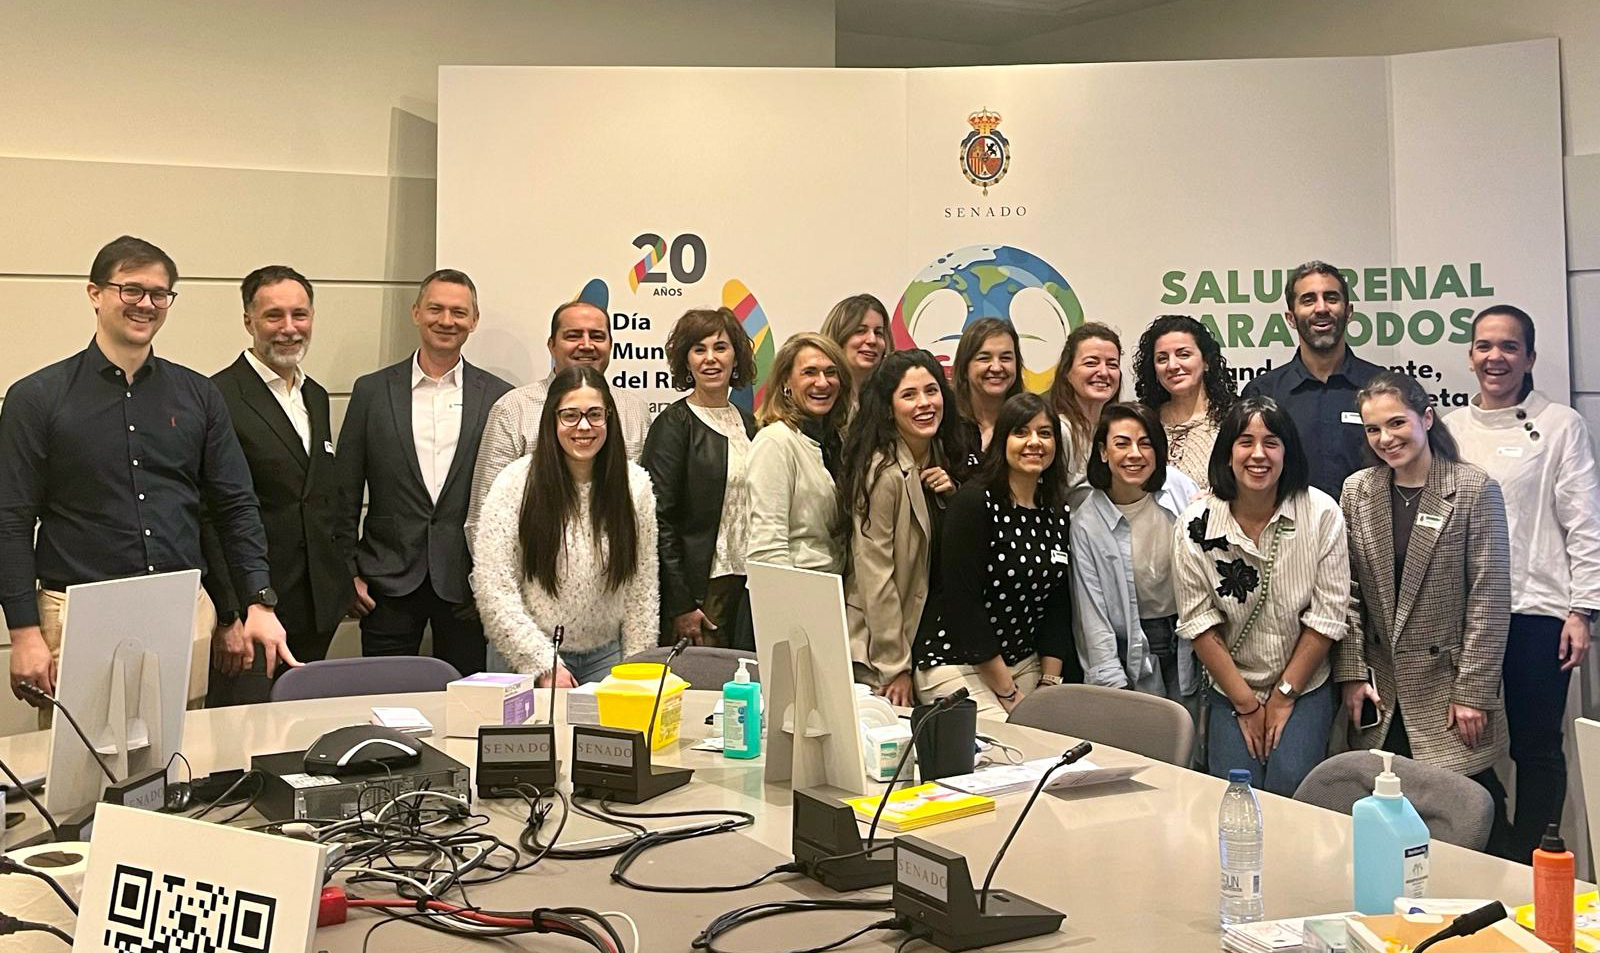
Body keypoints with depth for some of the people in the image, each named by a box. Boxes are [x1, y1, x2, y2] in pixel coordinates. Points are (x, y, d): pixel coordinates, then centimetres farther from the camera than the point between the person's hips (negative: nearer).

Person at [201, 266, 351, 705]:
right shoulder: (217, 398, -11)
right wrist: (228, 616, -17)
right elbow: (209, 517, -14)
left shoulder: (315, 396, 15)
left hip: (314, 614, 7)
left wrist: (339, 585, 15)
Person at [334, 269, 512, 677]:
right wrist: (348, 573, 1)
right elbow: (345, 493, 6)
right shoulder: (372, 391, 4)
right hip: (389, 581, 0)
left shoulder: (497, 397, 3)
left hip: (468, 583, 0)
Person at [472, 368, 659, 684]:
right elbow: (492, 589, -12)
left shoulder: (635, 483, -2)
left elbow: (643, 588, 2)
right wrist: (544, 665, -14)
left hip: (607, 656, 2)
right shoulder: (516, 482, -10)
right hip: (535, 661, -2)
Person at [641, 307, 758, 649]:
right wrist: (680, 605, -16)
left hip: (746, 583, 6)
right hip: (700, 586, -6)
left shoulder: (746, 423, 13)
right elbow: (660, 519, -12)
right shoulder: (673, 425, -7)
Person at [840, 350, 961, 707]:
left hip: (932, 635, 8)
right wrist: (895, 668, -18)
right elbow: (875, 574, -20)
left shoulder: (939, 460, 6)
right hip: (878, 649, -8)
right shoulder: (884, 471, -19)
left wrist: (953, 497, -6)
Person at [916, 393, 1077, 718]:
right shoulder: (973, 501, -13)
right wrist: (1008, 694, -14)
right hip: (956, 663, -6)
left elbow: (1057, 607, 10)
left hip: (1026, 664, 7)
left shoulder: (1056, 515, 8)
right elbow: (962, 603, -17)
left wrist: (1049, 684, -1)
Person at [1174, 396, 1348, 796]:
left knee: (1287, 787, -18)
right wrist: (1245, 702, -6)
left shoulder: (1322, 513, -8)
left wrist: (1284, 696, -7)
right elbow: (1199, 622, -6)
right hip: (1230, 688, 1)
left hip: (1305, 687, 0)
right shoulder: (1196, 525, -8)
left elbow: (1327, 614, -7)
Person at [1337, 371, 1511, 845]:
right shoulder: (1356, 492, 6)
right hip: (1382, 697, 3)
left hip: (1450, 688, -3)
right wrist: (1352, 674, 0)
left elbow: (1490, 597, -7)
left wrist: (1474, 693, -10)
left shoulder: (1474, 489, -5)